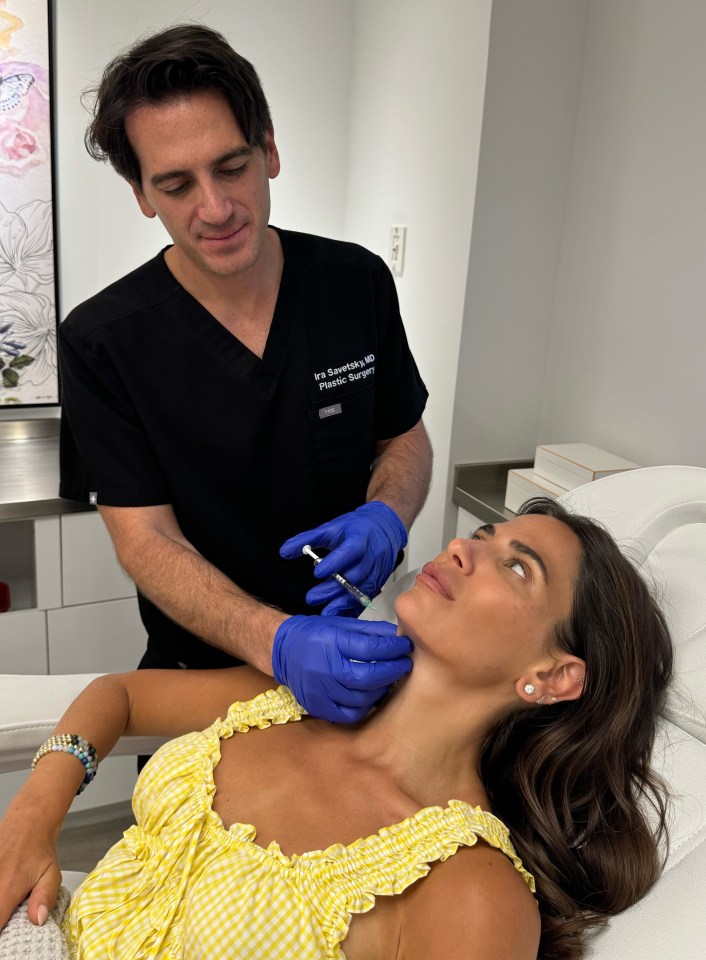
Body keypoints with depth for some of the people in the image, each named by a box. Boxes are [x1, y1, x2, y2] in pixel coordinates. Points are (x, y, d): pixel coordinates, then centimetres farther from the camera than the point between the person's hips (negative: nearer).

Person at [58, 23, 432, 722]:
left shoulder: (357, 283, -9)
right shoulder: (100, 342, -18)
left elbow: (406, 437, 1)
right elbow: (145, 540, -19)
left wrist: (386, 517, -22)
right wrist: (281, 642, -36)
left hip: (346, 653, 3)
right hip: (198, 672, -2)